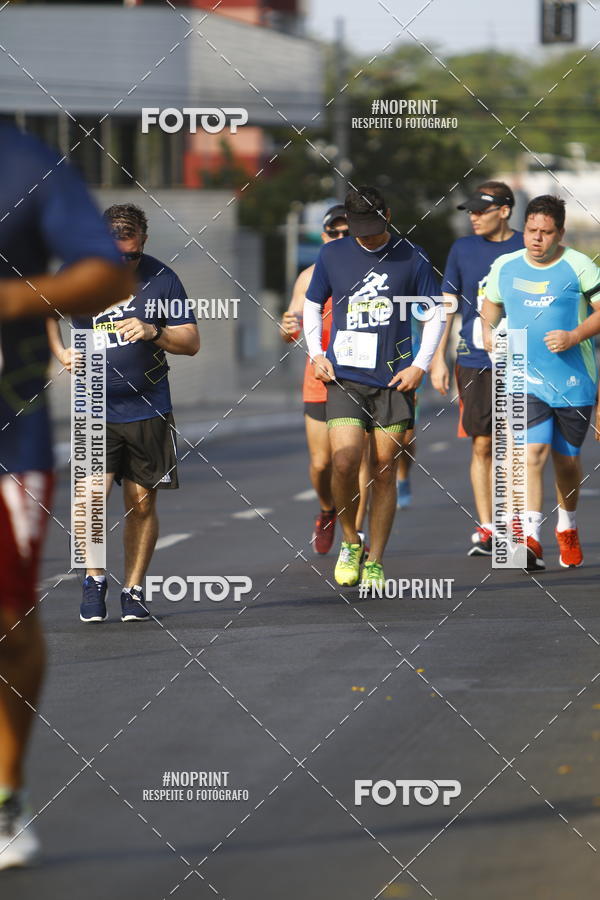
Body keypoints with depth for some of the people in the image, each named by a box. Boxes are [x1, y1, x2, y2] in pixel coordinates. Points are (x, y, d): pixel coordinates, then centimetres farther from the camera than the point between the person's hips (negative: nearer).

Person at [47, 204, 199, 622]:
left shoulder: (161, 279, -3)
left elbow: (192, 342, -1)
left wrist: (152, 333, -18)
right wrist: (61, 352, 1)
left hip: (148, 411, 1)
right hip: (95, 409, -1)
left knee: (142, 504, 5)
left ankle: (134, 589, 18)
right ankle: (95, 580, 5)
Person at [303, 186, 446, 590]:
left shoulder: (410, 257, 1)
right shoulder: (332, 255, 5)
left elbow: (436, 312, 9)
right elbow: (313, 304, 19)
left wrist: (420, 365, 1)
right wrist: (316, 353, 6)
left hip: (394, 379, 0)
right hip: (344, 375, 0)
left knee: (384, 470, 1)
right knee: (345, 459, -16)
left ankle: (375, 562, 11)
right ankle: (350, 542, 6)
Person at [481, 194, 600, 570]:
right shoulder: (505, 267, 6)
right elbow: (490, 305, 23)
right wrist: (488, 332, 4)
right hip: (526, 379, 1)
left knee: (568, 459, 10)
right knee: (532, 453, -17)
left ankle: (568, 528, 37)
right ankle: (530, 540, -22)